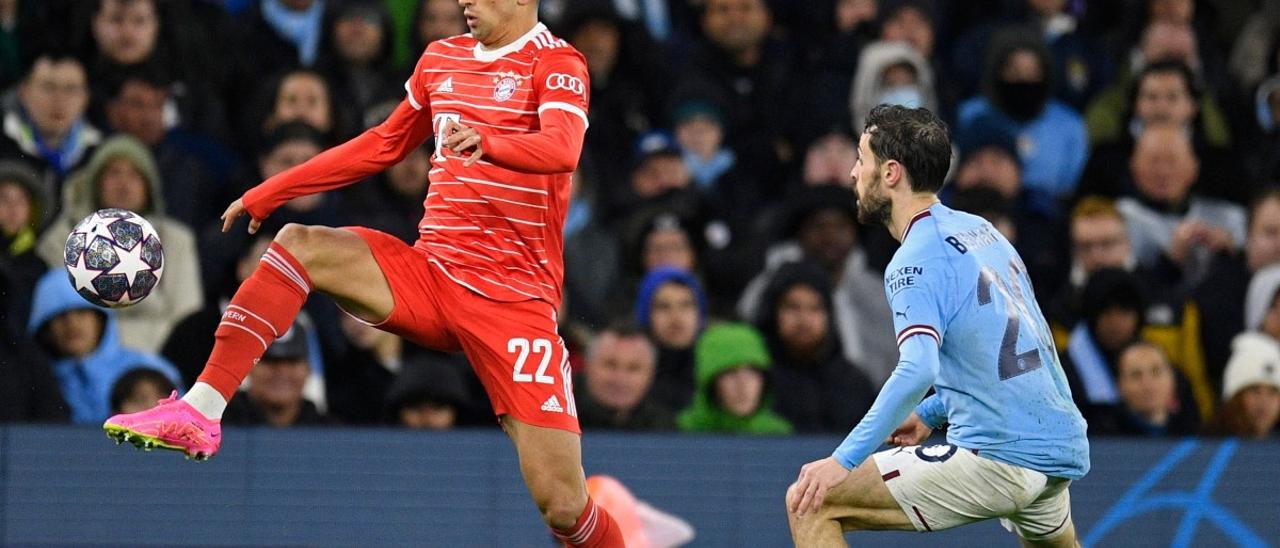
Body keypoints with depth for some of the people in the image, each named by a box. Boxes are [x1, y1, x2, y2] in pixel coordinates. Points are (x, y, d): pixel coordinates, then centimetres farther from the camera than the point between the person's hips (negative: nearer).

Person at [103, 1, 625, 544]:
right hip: (429, 271, 6)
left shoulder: (557, 64, -8)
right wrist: (267, 193, 26)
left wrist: (487, 143, -49)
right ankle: (198, 413, -22)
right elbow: (385, 143, 27)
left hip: (515, 300, -6)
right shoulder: (442, 58, 13)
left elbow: (562, 149, -28)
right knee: (298, 244, -17)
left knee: (562, 504, -14)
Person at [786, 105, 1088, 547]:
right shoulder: (981, 230, 15)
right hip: (1063, 450, 9)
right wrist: (931, 413, 28)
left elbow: (917, 370, -27)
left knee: (811, 504, -7)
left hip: (997, 458, -9)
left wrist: (844, 460, -29)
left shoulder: (917, 260, -12)